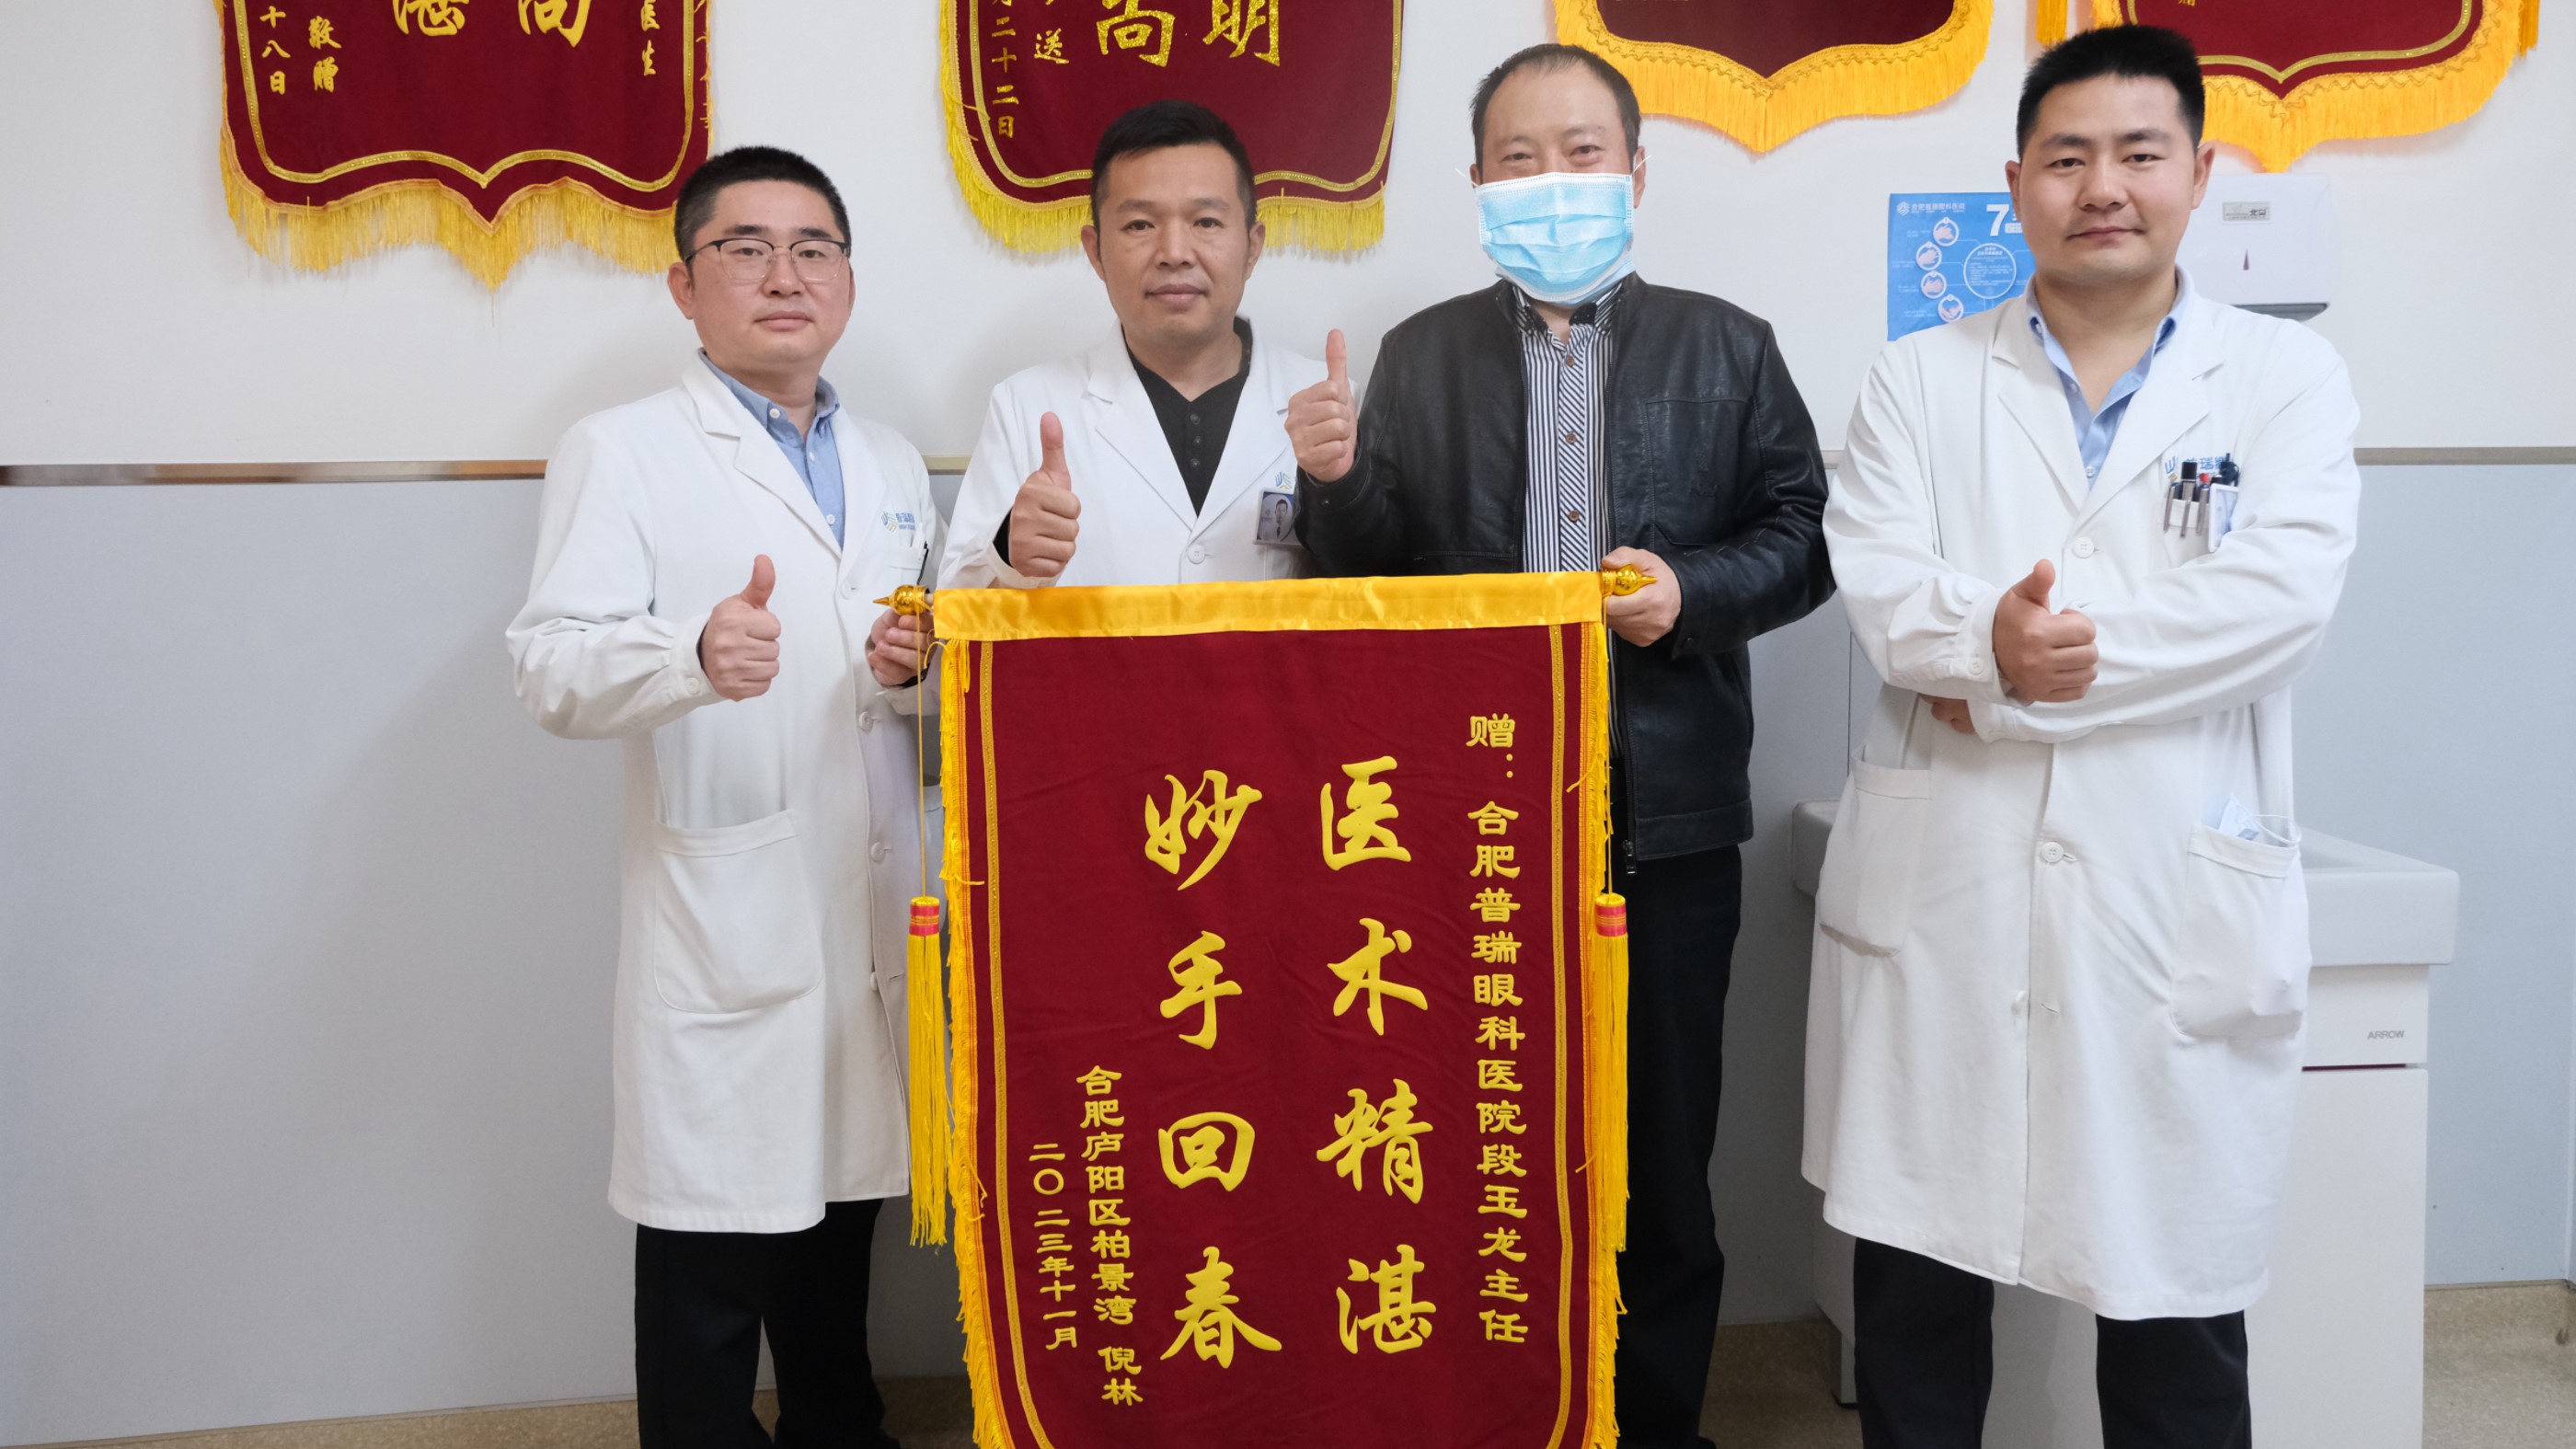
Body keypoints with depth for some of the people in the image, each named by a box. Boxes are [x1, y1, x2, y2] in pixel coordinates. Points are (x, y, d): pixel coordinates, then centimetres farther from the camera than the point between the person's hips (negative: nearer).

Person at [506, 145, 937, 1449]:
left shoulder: (892, 464, 19)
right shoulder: (621, 452, 0)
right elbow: (554, 669, -12)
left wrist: (918, 670, -1)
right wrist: (695, 651, -32)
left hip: (875, 911, 5)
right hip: (723, 923, -5)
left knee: (842, 1196, 15)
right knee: (714, 1236, -3)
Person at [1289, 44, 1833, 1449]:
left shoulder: (1726, 349, 8)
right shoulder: (1421, 355, 9)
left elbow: (1803, 537, 5)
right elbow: (1374, 579, 6)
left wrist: (1695, 592, -12)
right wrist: (1335, 481, -14)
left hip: (1666, 815, 0)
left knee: (1662, 1138, 9)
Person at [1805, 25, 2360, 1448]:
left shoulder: (2286, 378, 6)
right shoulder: (1918, 379, 10)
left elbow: (2283, 595, -10)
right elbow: (1879, 583, -3)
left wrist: (2004, 669, -13)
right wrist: (1990, 631, -24)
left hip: (2180, 901, -1)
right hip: (1939, 891, 1)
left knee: (2175, 1290, 9)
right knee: (1913, 1286, 10)